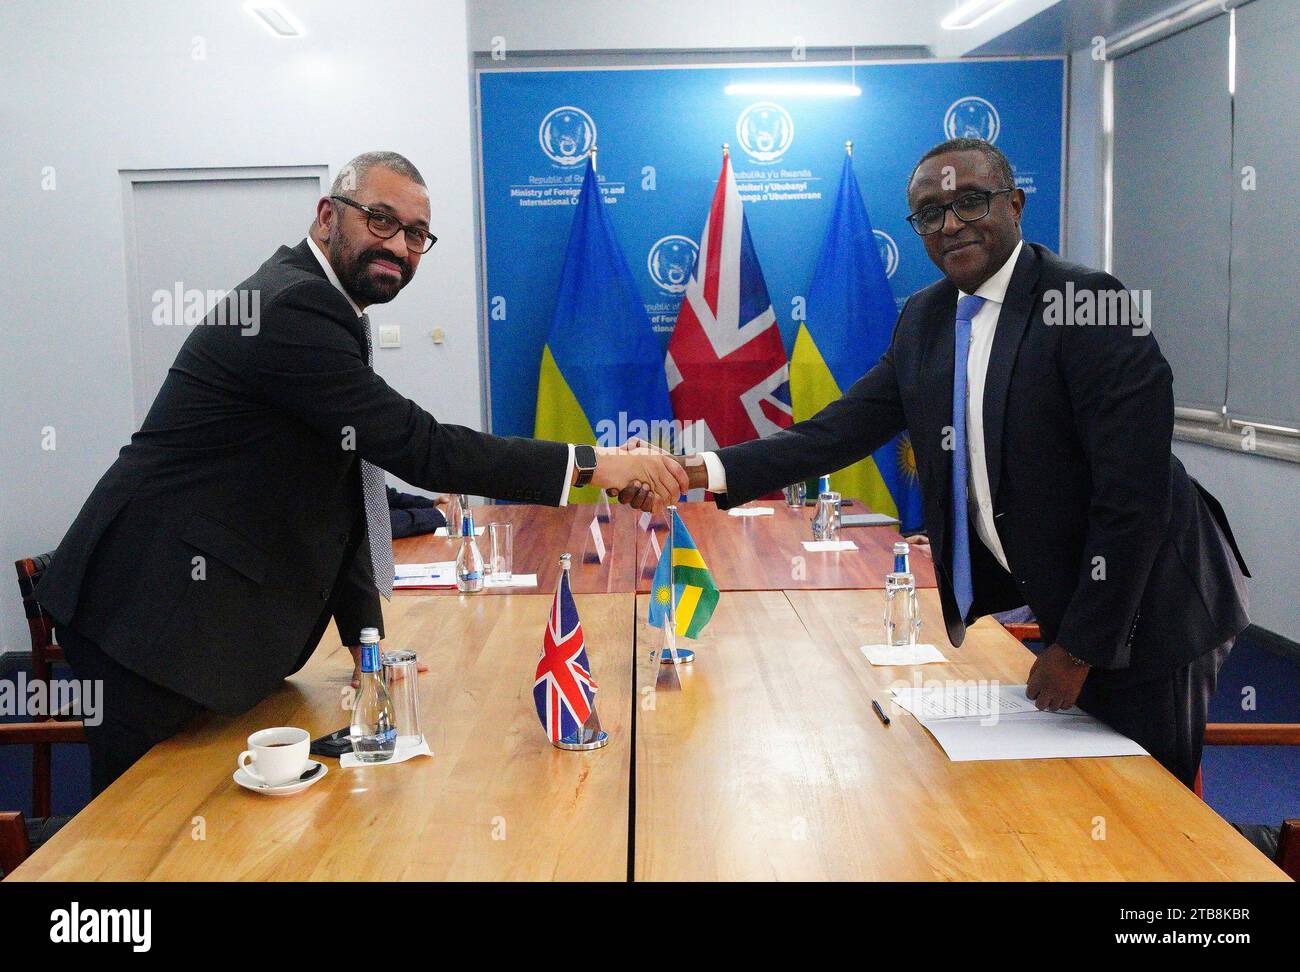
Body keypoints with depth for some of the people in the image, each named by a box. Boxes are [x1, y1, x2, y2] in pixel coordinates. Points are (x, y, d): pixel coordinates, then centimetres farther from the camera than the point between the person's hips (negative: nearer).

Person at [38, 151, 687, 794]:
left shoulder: (316, 306, 13)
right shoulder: (293, 307, -19)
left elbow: (336, 494, 14)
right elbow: (419, 448, -25)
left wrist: (366, 637, 12)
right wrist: (591, 465, -22)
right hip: (152, 620, -10)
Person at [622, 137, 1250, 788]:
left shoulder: (1087, 303, -20)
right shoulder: (924, 318, 3)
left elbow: (1132, 494, -22)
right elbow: (842, 430, 0)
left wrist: (1079, 648, -18)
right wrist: (702, 471, -12)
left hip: (1134, 607, -6)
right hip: (1041, 598, 6)